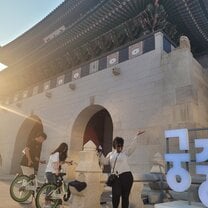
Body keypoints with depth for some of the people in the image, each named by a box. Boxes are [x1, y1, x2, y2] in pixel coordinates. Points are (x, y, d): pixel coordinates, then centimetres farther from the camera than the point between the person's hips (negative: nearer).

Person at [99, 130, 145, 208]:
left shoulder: (125, 152, 6)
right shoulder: (111, 154, 15)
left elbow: (132, 146, -3)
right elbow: (104, 162, 11)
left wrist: (137, 136, -10)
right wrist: (100, 154, -2)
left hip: (126, 176, -1)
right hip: (116, 178, 2)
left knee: (125, 196, 3)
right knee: (116, 195, -9)